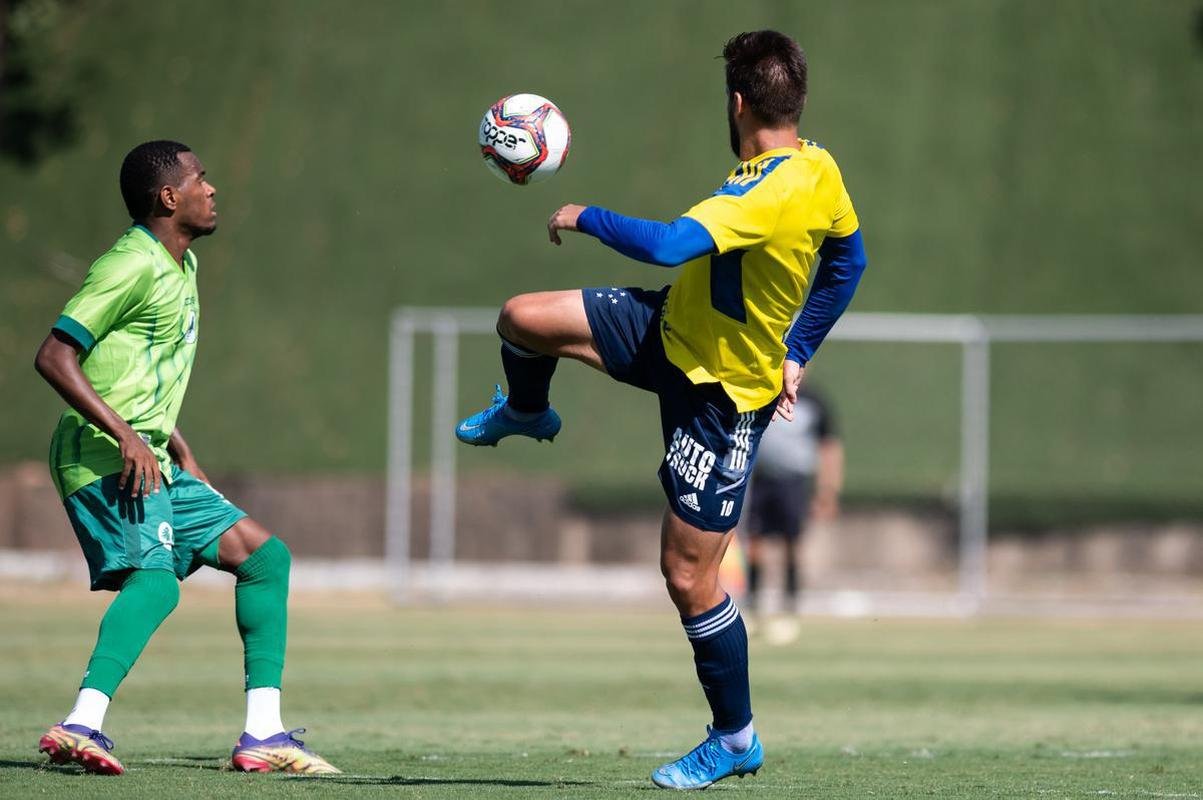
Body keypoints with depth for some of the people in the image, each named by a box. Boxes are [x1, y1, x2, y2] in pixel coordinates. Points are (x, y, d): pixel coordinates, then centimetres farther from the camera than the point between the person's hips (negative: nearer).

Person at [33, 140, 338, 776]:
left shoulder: (180, 265, 18)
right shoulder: (133, 265, -13)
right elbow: (54, 357, -18)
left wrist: (181, 454, 23)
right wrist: (125, 435, -24)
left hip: (152, 464, 10)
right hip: (104, 460, -10)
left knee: (264, 556, 10)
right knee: (155, 582, -29)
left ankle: (262, 734, 8)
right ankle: (81, 724, -41)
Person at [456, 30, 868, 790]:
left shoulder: (772, 193, -35)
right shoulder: (819, 167, -6)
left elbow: (668, 244, -43)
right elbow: (847, 257, 10)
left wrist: (585, 216, -24)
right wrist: (797, 350, 17)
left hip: (722, 391, -8)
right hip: (672, 328, 8)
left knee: (687, 571, -2)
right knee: (523, 319, 3)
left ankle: (736, 739, 14)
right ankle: (526, 414, 40)